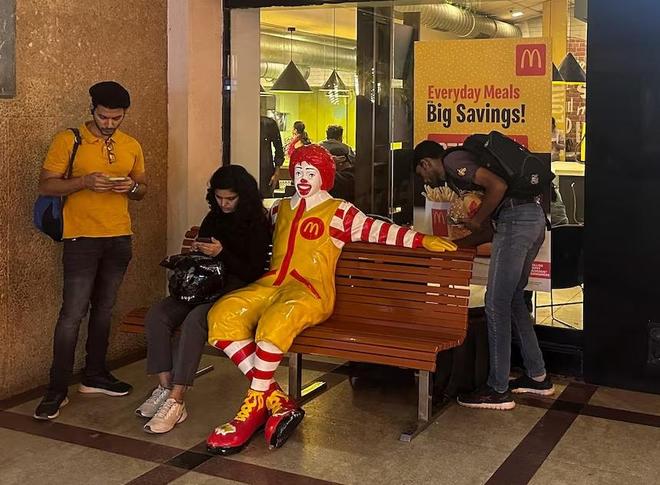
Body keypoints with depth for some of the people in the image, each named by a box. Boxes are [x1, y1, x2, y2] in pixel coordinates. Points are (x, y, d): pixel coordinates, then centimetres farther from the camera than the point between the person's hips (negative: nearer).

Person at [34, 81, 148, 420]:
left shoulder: (131, 146, 11)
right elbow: (45, 185, -6)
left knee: (104, 309, 13)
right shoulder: (68, 140, -4)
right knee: (73, 313, -7)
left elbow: (142, 190, 18)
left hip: (119, 238, 5)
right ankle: (57, 389, 0)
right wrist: (85, 181, -21)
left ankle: (95, 375, 25)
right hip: (82, 238, -5)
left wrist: (132, 186, -6)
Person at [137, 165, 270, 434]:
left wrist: (222, 253, -20)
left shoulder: (257, 225, -2)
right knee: (157, 315, -22)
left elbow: (253, 273, -9)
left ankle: (176, 401, -34)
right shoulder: (212, 219, 16)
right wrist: (194, 252, 2)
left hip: (235, 290, -6)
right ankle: (165, 389, -22)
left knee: (194, 320, -36)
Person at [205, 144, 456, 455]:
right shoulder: (279, 209, 24)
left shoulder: (339, 211, 7)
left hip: (311, 291, -6)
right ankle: (276, 400, -23)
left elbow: (377, 230, -2)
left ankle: (255, 406, -23)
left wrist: (422, 240, -12)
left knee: (276, 320, -39)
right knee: (222, 315, -23)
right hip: (271, 284, 6)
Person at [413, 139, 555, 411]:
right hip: (533, 218, 10)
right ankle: (537, 376, 26)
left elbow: (498, 185, -17)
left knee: (496, 304, -4)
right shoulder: (460, 173, 27)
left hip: (515, 220, -10)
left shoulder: (453, 161, -1)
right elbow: (492, 230, 24)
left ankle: (498, 390, 2)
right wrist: (453, 244, 22)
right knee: (513, 299, 19)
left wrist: (476, 221, -5)